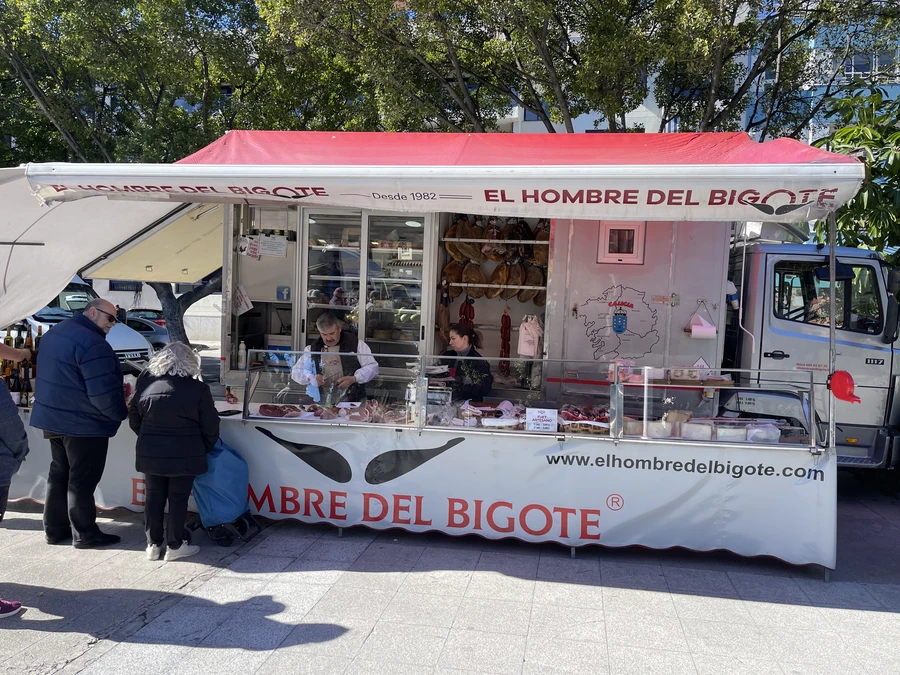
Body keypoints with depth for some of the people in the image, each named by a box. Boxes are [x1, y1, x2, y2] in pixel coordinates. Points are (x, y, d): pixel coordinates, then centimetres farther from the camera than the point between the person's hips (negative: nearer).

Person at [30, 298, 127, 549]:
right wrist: (120, 413, -9)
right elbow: (102, 390, -26)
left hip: (54, 417, 9)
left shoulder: (55, 333, 11)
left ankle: (55, 528, 27)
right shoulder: (92, 343, -23)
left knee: (59, 474, 18)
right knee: (82, 480, 1)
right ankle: (84, 534, 11)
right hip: (84, 423, -9)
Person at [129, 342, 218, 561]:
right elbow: (210, 426, -6)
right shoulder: (197, 389, -11)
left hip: (150, 454, 4)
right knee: (178, 499, 7)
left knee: (153, 498, 14)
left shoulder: (145, 383, 1)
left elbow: (134, 420, 10)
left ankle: (153, 544, 23)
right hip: (183, 456, -4)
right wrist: (206, 448, 12)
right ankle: (174, 546, 15)